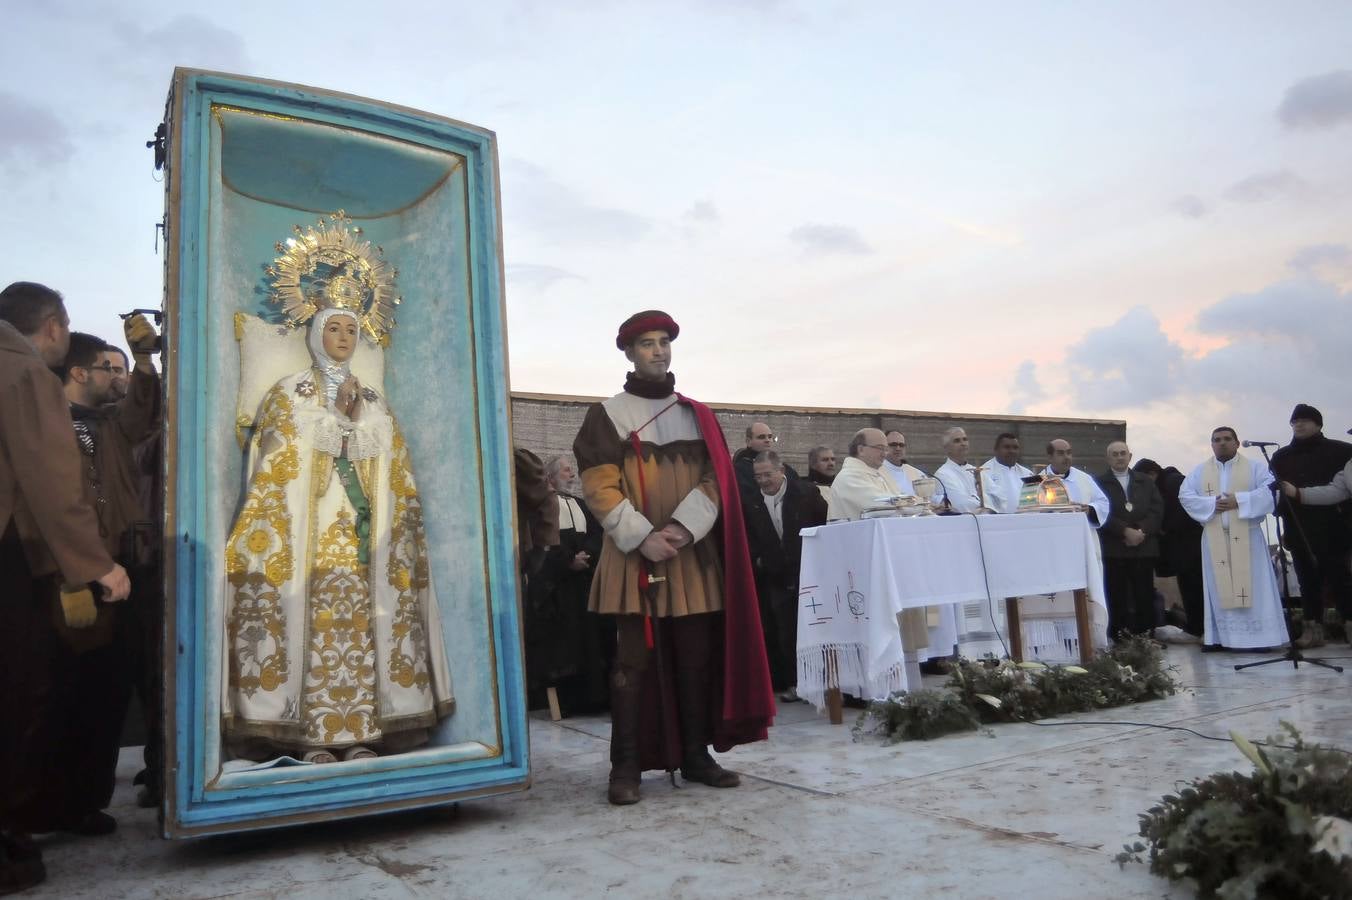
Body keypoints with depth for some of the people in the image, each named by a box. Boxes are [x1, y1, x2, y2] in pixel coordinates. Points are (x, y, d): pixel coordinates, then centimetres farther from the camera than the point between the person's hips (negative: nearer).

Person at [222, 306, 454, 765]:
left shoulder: (373, 403, 20)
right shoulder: (289, 394, 10)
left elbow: (393, 474, 14)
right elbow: (276, 467, -2)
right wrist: (341, 415, -4)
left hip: (361, 532, 3)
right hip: (309, 532, -3)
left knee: (360, 626, -4)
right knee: (314, 624, -11)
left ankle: (360, 735, -2)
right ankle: (312, 737, -8)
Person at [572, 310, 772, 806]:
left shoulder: (697, 416, 13)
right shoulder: (606, 415, 3)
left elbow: (715, 479, 4)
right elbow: (599, 486, -6)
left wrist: (684, 528, -12)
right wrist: (642, 537, -16)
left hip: (694, 556, 3)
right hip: (633, 556, -3)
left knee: (698, 659, 6)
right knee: (634, 661, -2)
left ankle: (695, 755, 18)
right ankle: (626, 766, 4)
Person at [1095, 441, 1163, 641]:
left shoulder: (1145, 481, 16)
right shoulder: (1100, 483, 3)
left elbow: (1157, 510, 7)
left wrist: (1142, 531, -9)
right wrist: (1126, 531, -15)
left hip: (1144, 547, 3)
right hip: (1114, 549, -3)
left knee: (1145, 596, 2)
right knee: (1118, 598, -2)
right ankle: (1119, 639, 1)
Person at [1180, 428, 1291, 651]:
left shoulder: (1254, 468, 5)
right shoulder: (1200, 471, 11)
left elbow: (1270, 491, -9)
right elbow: (1185, 495, 1)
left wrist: (1239, 501, -18)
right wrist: (1211, 503, -13)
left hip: (1246, 536, -2)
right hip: (1215, 538, 2)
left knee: (1253, 586, -2)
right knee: (1219, 587, 2)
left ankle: (1257, 636, 3)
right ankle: (1219, 637, 5)